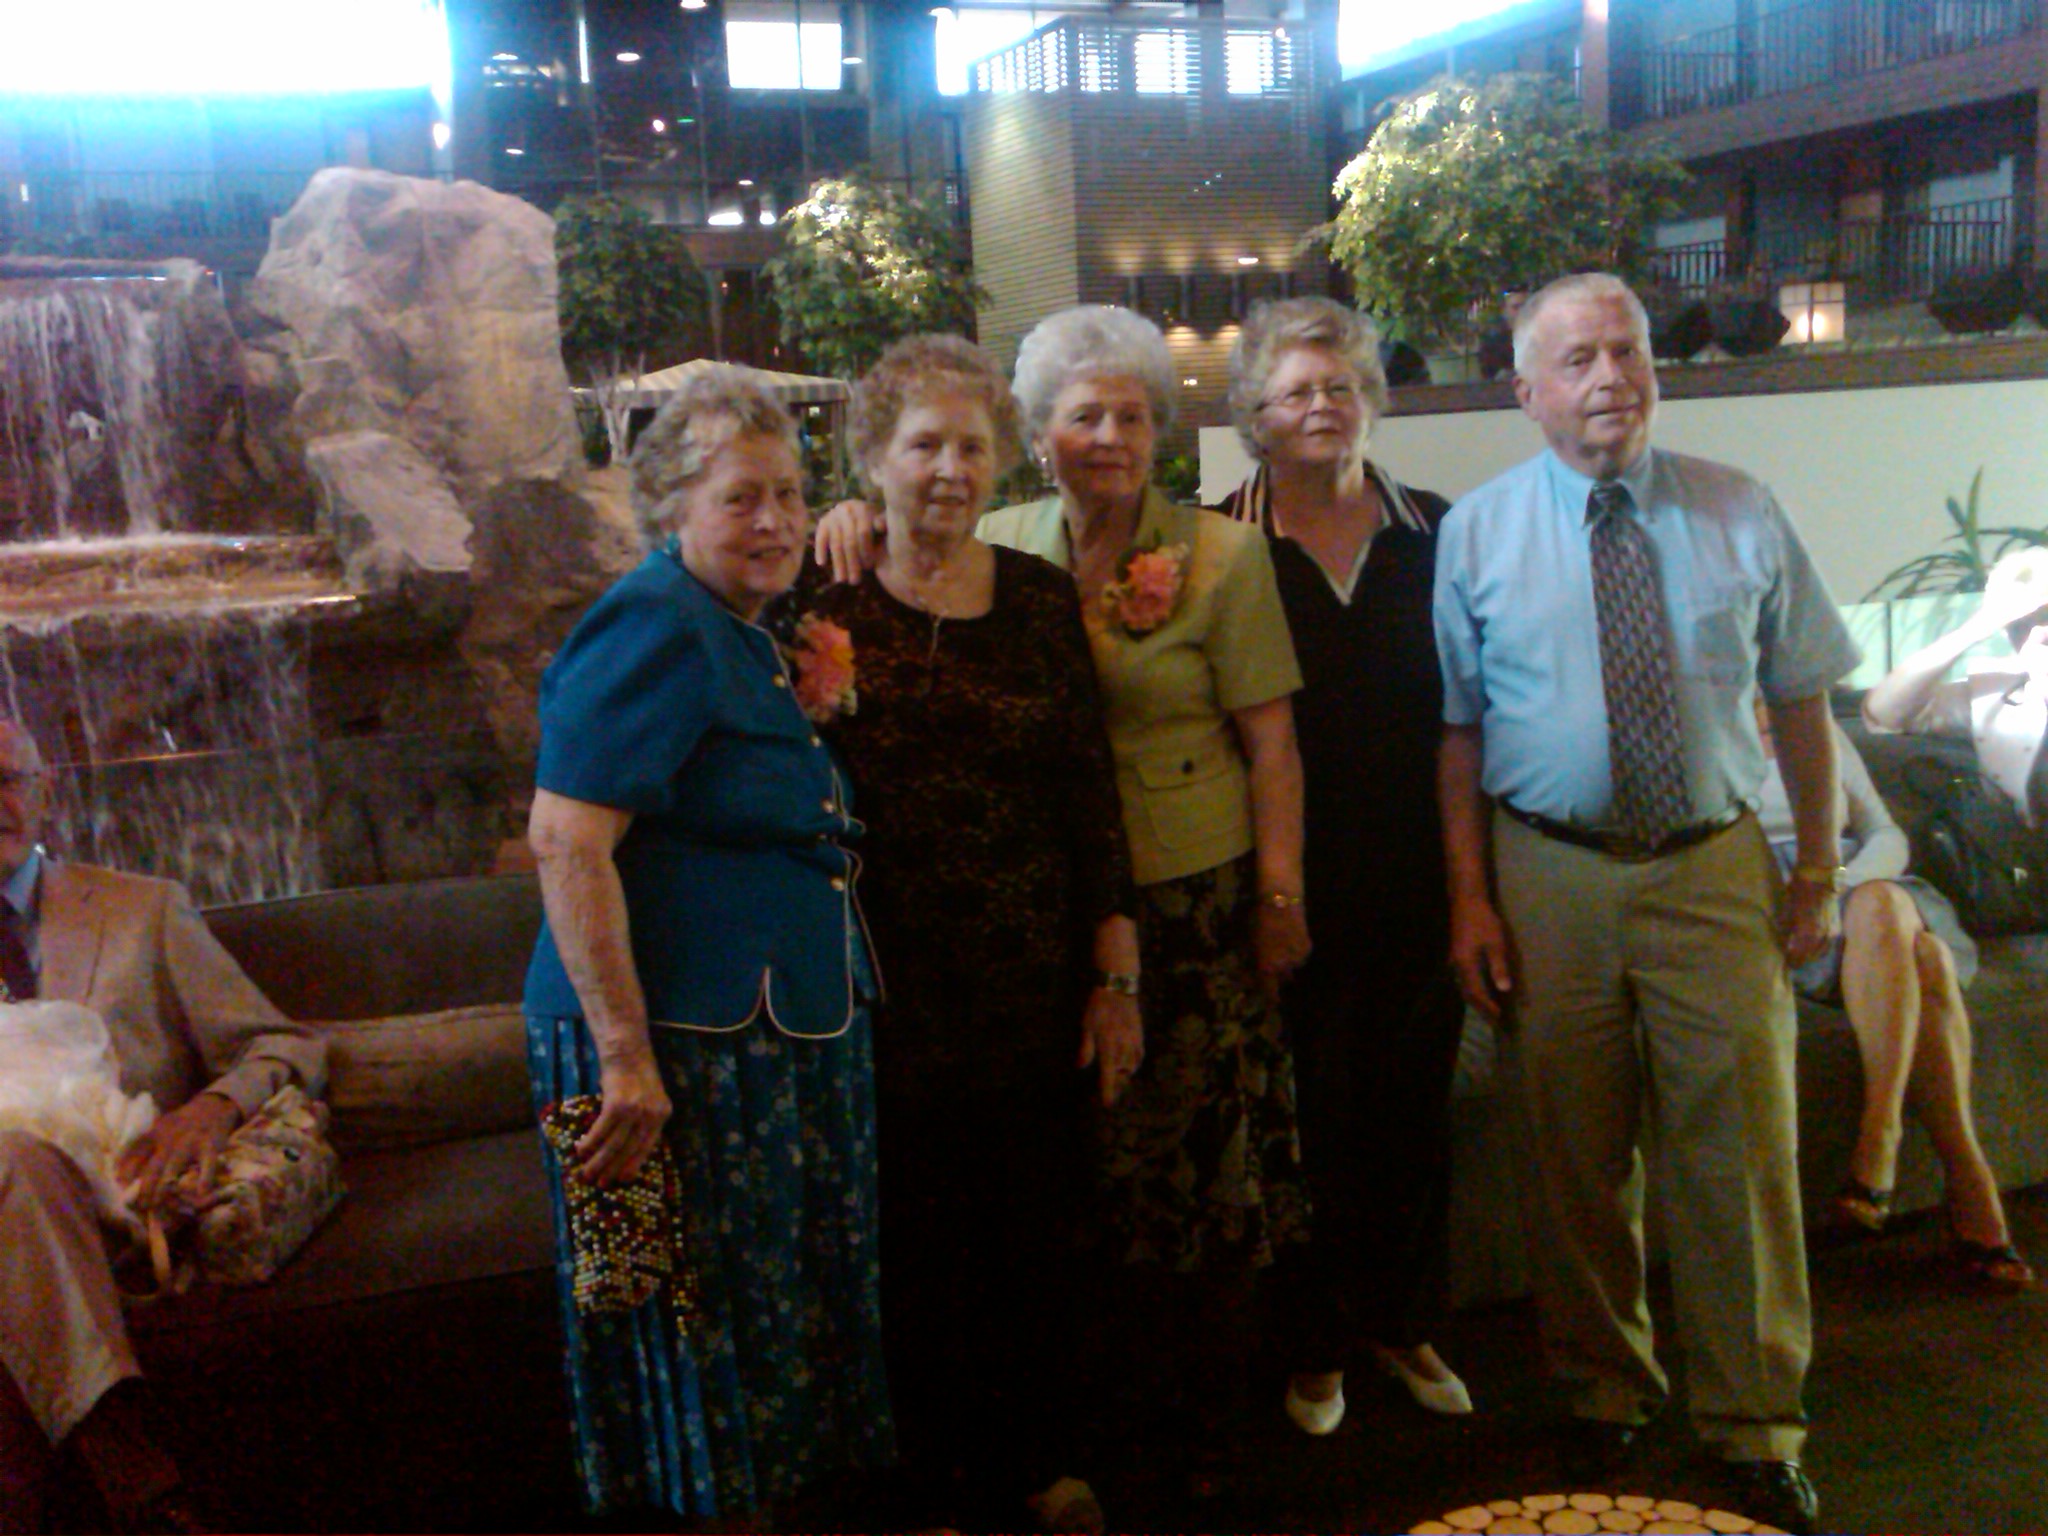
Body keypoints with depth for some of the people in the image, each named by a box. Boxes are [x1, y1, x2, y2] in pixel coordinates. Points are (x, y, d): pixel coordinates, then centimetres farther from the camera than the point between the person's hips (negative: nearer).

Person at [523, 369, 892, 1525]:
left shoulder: (748, 638, 15)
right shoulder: (654, 627, -15)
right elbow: (566, 838, -24)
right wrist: (625, 1053, -27)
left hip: (785, 1040, 10)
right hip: (679, 1042, -10)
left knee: (797, 1318, 20)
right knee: (706, 1335, 4)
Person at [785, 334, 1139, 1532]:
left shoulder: (1041, 596, 5)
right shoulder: (824, 601, -2)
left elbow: (1092, 791, 4)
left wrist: (1117, 977, 3)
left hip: (1037, 984, 2)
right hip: (890, 987, -2)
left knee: (1042, 1235, 12)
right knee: (916, 1242, 8)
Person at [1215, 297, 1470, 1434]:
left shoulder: (1433, 533, 6)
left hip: (1418, 870, 3)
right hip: (1293, 877, -3)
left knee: (1413, 1093, 12)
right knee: (1305, 1104, 5)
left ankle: (1402, 1318, 32)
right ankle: (1313, 1342, 24)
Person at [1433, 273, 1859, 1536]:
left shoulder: (1741, 514, 3)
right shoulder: (1476, 533, 0)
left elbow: (1803, 699, 7)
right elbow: (1459, 729, 0)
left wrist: (1820, 870, 4)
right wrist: (1471, 899, -4)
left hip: (1716, 871, 1)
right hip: (1549, 876, 0)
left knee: (1742, 1155, 4)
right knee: (1577, 1164, 10)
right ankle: (1606, 1400, 31)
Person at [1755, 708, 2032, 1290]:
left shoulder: (1822, 733, 24)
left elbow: (1886, 836, 17)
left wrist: (1848, 879, -7)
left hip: (1852, 889, 4)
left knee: (1930, 955, -32)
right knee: (1882, 907, -36)